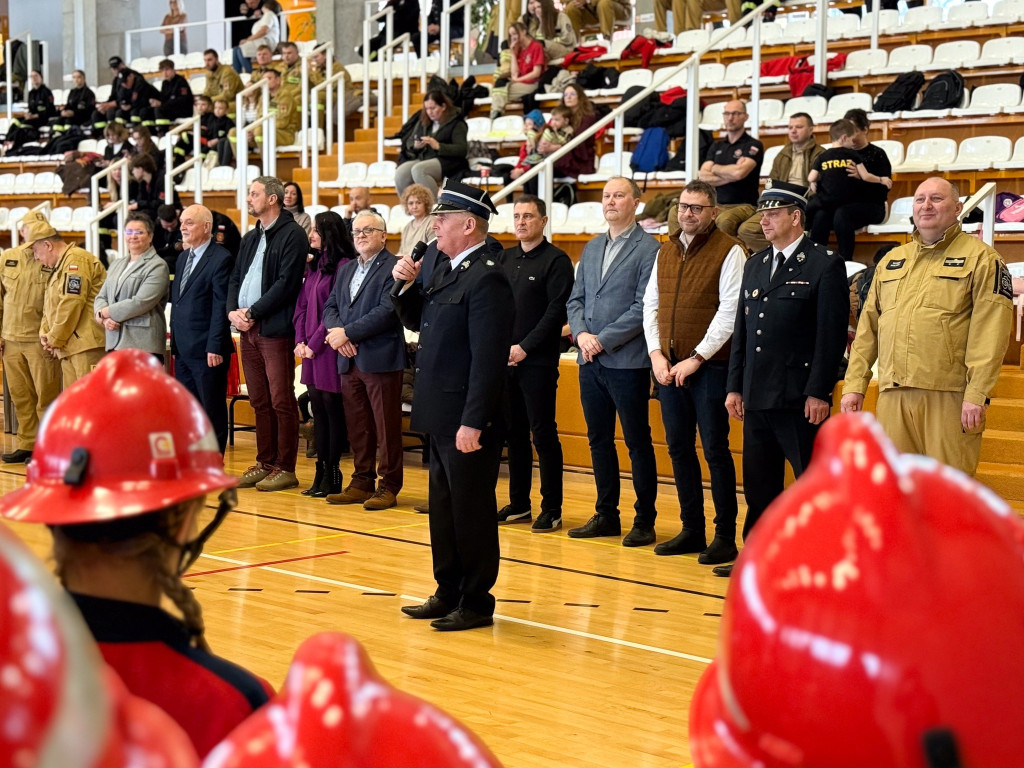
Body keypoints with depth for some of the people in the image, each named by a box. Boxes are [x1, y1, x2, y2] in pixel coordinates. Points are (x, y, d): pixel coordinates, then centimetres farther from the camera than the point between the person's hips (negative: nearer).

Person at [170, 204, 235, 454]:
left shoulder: (221, 259, -11)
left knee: (212, 411, 1)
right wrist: (174, 341, 14)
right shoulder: (183, 257, 16)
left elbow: (221, 307, -15)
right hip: (183, 349, 8)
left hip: (206, 351, -8)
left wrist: (215, 347, -18)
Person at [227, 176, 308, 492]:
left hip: (275, 329, -8)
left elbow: (286, 284, -15)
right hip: (247, 329, 8)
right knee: (259, 402, 11)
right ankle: (265, 463, 18)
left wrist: (252, 313, -14)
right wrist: (233, 311, -1)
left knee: (281, 402, -4)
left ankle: (285, 468, 0)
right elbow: (235, 278, 18)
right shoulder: (250, 238, 19)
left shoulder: (292, 235, -7)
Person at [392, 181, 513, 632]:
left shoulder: (486, 279, -17)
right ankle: (448, 594, 28)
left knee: (471, 511, 1)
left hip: (468, 422, -10)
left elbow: (488, 358, -22)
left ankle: (477, 604, 11)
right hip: (441, 417, 10)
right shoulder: (445, 270, 12)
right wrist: (407, 285, 4)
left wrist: (473, 423, -25)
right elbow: (416, 321, 22)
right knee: (443, 509, 17)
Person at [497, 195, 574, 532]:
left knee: (543, 434, -3)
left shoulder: (556, 260, -5)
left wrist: (525, 348, -15)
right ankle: (519, 504, 19)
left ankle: (552, 509, 2)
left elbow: (557, 312, -12)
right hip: (506, 361, 6)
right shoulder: (505, 258, 14)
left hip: (538, 362, -6)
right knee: (514, 433, 11)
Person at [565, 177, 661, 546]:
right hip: (590, 361, 7)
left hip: (626, 361, -7)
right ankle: (606, 515, 21)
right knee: (599, 440, 12)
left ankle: (645, 520, 8)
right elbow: (576, 299, 15)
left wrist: (603, 340, -15)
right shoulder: (592, 248, 15)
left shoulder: (648, 249, -7)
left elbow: (643, 307, -13)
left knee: (638, 443, 1)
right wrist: (581, 334, -4)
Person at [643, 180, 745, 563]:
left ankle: (725, 537, 3)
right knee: (679, 449, 10)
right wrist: (656, 354, 1)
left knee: (715, 451, -3)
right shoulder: (666, 252, 14)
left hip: (709, 367, -6)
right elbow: (650, 305, 14)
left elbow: (730, 312, -13)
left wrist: (696, 359, -14)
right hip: (667, 368, 6)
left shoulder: (729, 251, -7)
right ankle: (692, 530, 19)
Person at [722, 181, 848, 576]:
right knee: (759, 483, 13)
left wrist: (819, 393, -15)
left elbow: (832, 335, -11)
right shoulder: (755, 265, 15)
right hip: (757, 397, 7)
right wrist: (735, 387, 12)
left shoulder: (825, 265, -5)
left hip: (800, 399, -7)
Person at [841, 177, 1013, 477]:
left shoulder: (980, 257, 1)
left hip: (949, 396, -5)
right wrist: (855, 384, 9)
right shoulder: (891, 261, 19)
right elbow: (868, 327, 18)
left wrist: (977, 394, -16)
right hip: (892, 395, 5)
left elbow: (990, 331, -8)